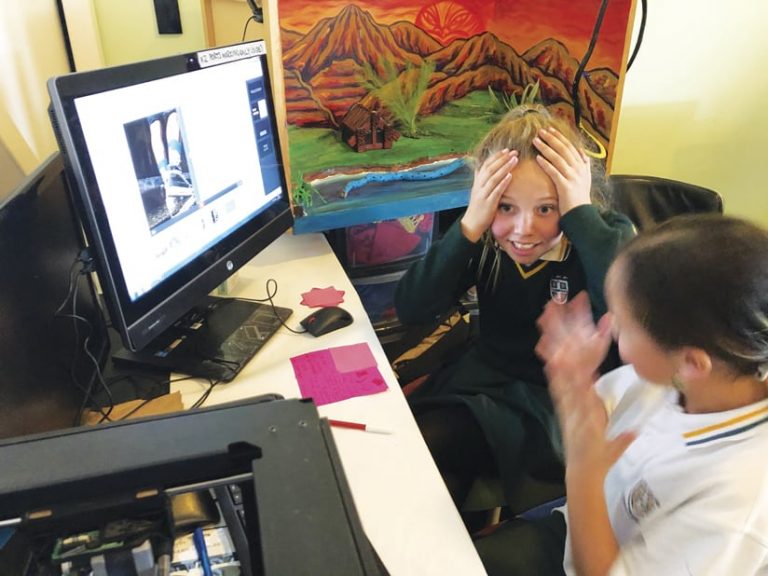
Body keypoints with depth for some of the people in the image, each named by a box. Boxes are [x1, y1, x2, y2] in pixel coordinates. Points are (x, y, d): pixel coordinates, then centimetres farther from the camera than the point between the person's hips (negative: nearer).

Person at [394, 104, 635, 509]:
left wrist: (582, 213, -36)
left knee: (427, 441, -22)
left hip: (567, 403, -3)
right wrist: (469, 226, -31)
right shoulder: (483, 237, -9)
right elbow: (410, 311, -20)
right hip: (485, 374, 4)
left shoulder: (607, 236, -16)